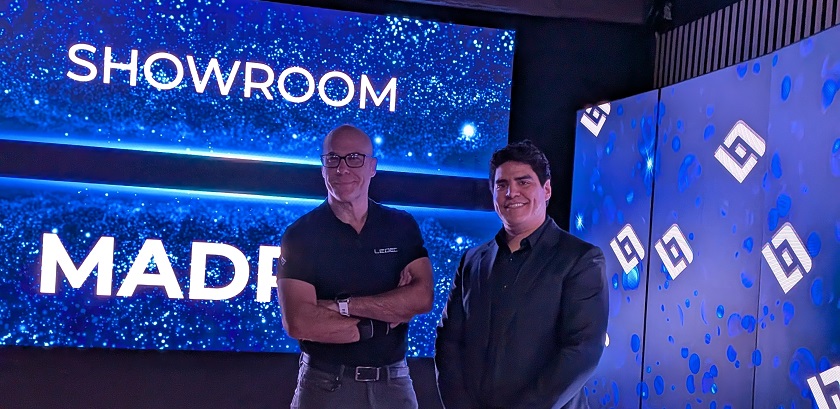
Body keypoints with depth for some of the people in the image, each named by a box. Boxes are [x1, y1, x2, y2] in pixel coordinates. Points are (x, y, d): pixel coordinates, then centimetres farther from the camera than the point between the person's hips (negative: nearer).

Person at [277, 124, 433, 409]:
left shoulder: (403, 227, 2)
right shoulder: (300, 235, -6)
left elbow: (422, 297, -11)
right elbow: (298, 323, -16)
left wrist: (343, 305, -17)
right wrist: (382, 321, -14)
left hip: (393, 383, 2)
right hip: (324, 384, -2)